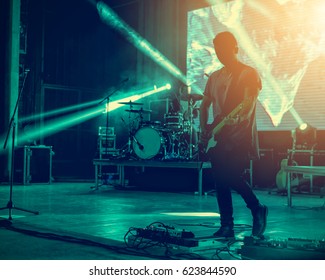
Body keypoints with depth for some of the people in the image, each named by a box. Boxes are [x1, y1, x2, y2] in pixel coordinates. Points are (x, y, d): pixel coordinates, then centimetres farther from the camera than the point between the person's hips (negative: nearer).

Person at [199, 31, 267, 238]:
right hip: (219, 138, 6)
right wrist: (204, 129, 3)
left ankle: (258, 210, 10)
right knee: (221, 182, 3)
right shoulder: (214, 77, 15)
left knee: (233, 177, -16)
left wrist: (221, 124, -27)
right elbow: (205, 105, 19)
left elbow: (246, 105, -16)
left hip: (240, 137, -6)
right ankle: (227, 226, 13)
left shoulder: (249, 74, -3)